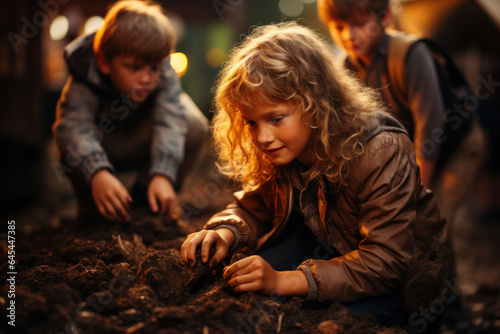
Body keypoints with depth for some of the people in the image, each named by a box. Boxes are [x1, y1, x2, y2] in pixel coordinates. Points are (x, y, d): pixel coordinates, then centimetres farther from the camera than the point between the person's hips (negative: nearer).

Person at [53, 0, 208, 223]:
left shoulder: (163, 75, -25)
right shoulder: (83, 86, -31)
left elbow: (170, 121, -37)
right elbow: (75, 127, -46)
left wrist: (162, 175, -52)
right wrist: (98, 173, -65)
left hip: (140, 145, 3)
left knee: (195, 124, -23)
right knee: (71, 144, -37)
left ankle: (144, 198, -4)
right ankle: (94, 205, -6)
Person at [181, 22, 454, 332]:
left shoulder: (382, 154, -30)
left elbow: (383, 263, -33)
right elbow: (252, 209, 2)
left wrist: (282, 281, -42)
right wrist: (226, 234, -24)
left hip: (405, 281, -5)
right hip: (335, 251, 5)